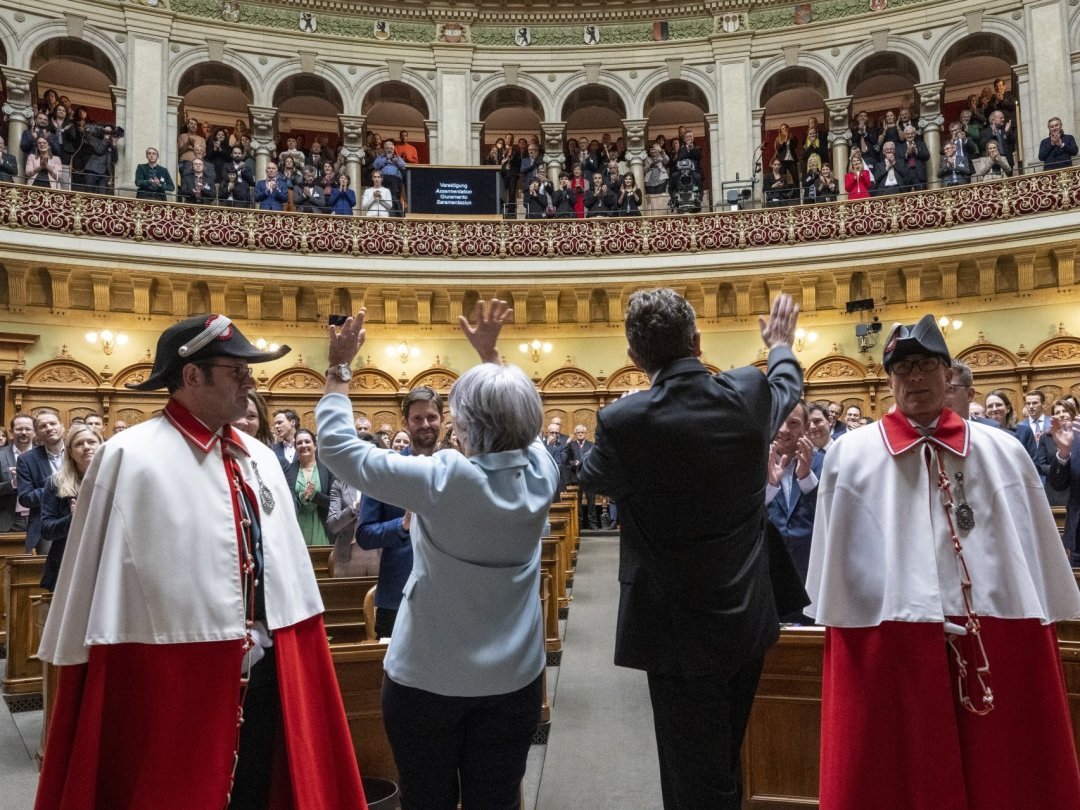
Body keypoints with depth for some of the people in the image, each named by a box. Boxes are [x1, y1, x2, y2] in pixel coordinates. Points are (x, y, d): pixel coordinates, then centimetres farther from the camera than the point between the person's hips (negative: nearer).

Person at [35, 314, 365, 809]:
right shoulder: (131, 458, -15)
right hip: (171, 679, -6)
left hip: (263, 673, 7)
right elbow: (97, 579, -13)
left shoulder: (258, 458, 7)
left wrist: (286, 654, 13)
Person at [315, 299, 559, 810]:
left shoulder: (441, 480, -20)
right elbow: (515, 423, 15)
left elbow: (338, 447, -12)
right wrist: (491, 354, 23)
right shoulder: (541, 473, -7)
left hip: (427, 677, -3)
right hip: (513, 678, 4)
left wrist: (338, 369, -2)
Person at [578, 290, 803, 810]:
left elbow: (589, 479, 1)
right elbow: (788, 390, 18)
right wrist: (781, 346, 39)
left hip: (680, 631, -5)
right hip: (746, 618, 5)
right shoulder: (750, 393, -8)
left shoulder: (624, 421, -21)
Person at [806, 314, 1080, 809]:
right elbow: (836, 557, 4)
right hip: (887, 639, -1)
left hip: (996, 634, 2)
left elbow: (1040, 550, 9)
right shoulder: (850, 456, 0)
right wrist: (838, 629, 6)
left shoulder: (1002, 453, 3)